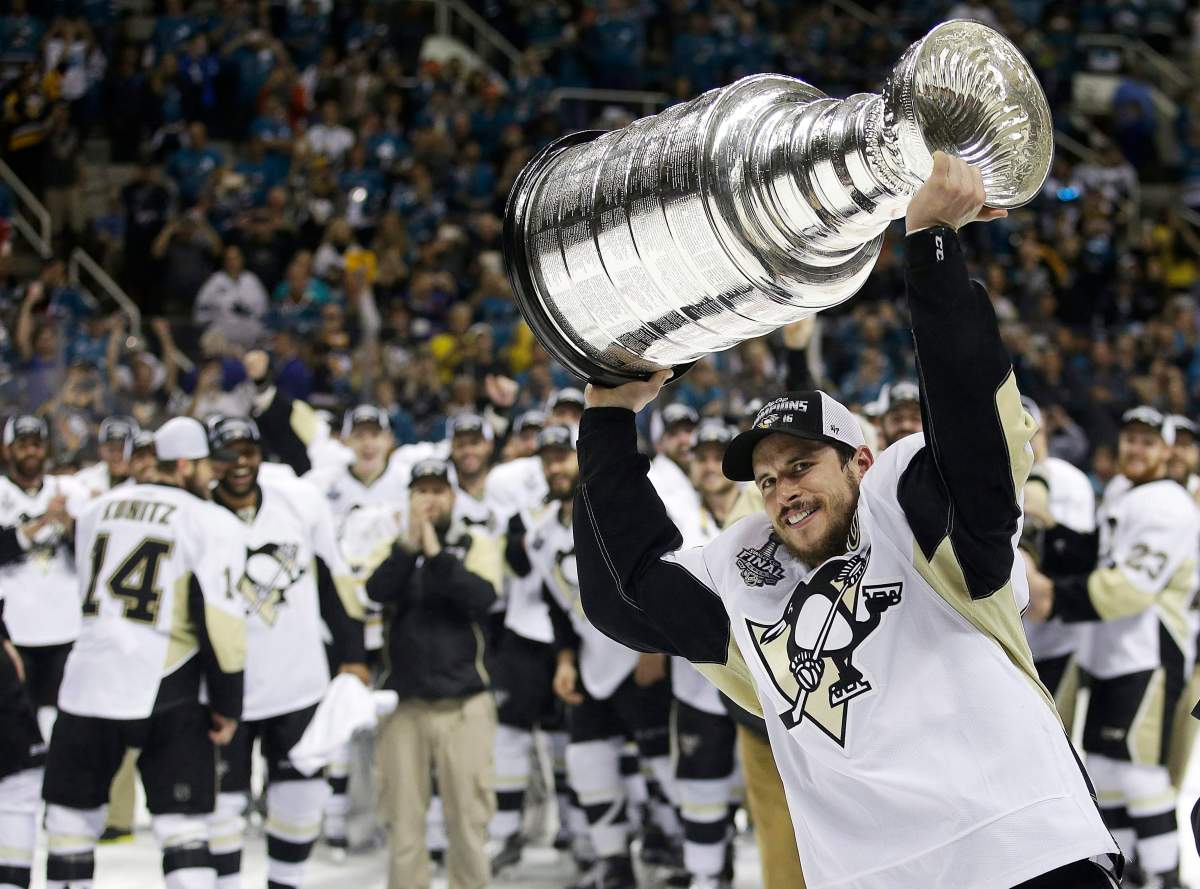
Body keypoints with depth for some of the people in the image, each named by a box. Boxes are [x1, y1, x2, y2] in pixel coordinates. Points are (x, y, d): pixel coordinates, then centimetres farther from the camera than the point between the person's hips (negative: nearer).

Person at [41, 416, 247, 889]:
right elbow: (218, 619, -11)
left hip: (89, 684, 3)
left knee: (72, 813, 14)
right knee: (182, 822, 1)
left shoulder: (97, 509, 10)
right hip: (166, 692, -3)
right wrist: (226, 705, -5)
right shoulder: (212, 524, -6)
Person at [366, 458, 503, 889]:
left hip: (465, 703, -1)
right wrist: (410, 544, -22)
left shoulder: (477, 544, 5)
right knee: (404, 816, 4)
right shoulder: (395, 544, 9)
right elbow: (378, 591, -11)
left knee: (468, 814, 0)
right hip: (404, 702, 1)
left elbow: (482, 597, -13)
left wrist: (437, 554, -18)